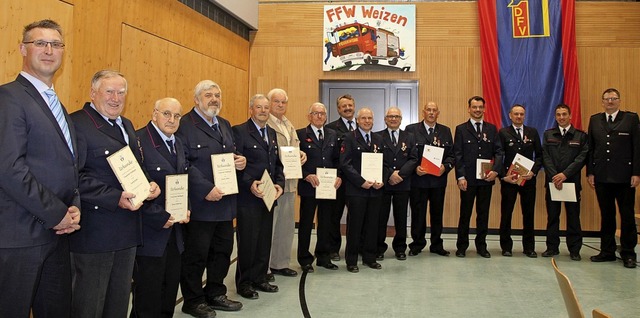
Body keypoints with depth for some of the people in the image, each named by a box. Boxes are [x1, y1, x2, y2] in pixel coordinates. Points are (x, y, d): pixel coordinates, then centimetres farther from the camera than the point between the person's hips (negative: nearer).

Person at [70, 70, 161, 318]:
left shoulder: (126, 125, 16)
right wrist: (115, 198, -26)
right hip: (94, 230, -8)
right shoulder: (77, 123, -12)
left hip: (128, 230, 8)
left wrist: (149, 185, 3)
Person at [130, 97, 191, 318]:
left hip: (174, 231, 8)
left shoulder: (178, 145, 12)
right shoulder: (138, 141, -14)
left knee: (170, 294, 15)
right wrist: (160, 217, -17)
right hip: (149, 233, -8)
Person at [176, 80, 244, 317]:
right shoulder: (185, 125, -11)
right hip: (200, 203, -8)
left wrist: (240, 160, 1)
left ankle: (215, 294, 33)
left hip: (225, 201, 8)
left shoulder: (225, 125, 16)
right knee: (196, 255, 5)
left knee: (223, 250, 16)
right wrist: (206, 189, -23)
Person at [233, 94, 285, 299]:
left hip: (268, 196, 7)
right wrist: (250, 184, -23)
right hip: (248, 197, -7)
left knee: (265, 240, 13)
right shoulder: (239, 131, -8)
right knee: (248, 241, 2)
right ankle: (243, 282, 17)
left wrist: (279, 184, 1)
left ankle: (259, 278, 27)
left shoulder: (272, 133, 15)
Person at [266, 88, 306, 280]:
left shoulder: (289, 126, 18)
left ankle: (280, 263, 29)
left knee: (286, 225, 16)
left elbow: (296, 147, 20)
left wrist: (301, 154, -1)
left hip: (289, 182, 9)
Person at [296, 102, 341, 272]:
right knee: (306, 223, 6)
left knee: (326, 223, 12)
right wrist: (307, 176, -18)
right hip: (308, 186, -4)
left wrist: (339, 176, -3)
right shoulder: (300, 134, -4)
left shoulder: (332, 135, 11)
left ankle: (323, 257, 25)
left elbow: (337, 159, 11)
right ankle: (305, 259, 18)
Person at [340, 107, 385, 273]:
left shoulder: (378, 139, 14)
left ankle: (369, 257, 22)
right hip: (356, 189, -5)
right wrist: (362, 182, -16)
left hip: (375, 189, 5)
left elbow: (383, 163, 14)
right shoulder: (350, 138, -3)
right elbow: (345, 164, -10)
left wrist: (381, 180, -4)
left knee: (372, 225, 9)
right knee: (355, 225, 2)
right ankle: (351, 260, 12)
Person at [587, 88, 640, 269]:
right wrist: (590, 172, 4)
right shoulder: (594, 120, 11)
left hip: (624, 177, -3)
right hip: (602, 177, 3)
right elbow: (590, 148, 10)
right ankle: (607, 251, 18)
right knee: (606, 215, 9)